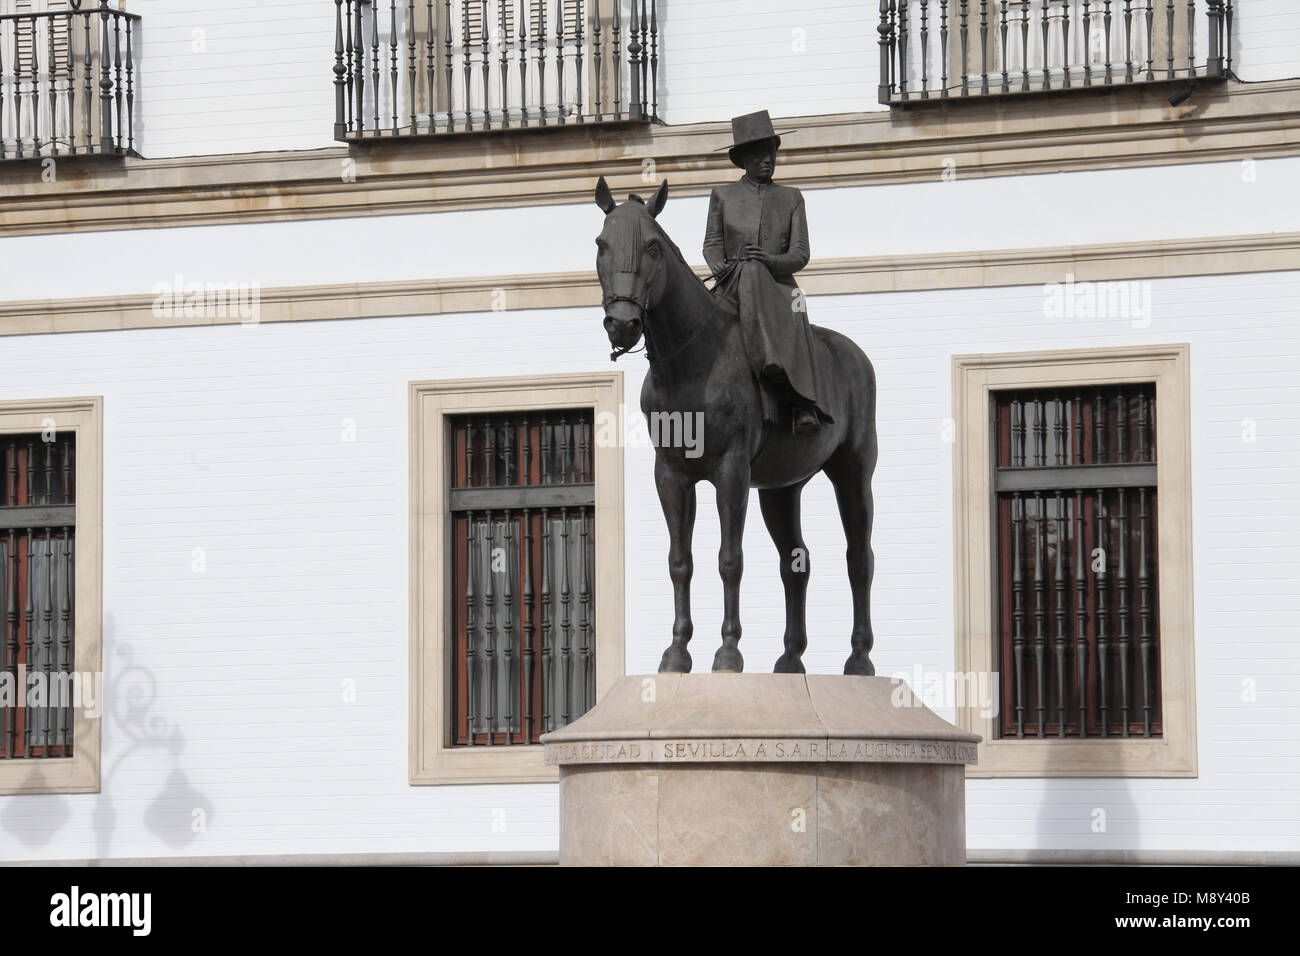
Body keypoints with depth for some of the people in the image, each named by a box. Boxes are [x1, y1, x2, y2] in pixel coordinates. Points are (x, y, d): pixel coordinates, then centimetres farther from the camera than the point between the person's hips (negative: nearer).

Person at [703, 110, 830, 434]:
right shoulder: (723, 196, 16)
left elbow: (800, 254, 8)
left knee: (793, 319, -38)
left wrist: (771, 261, -16)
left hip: (778, 287, 1)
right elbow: (712, 244, 10)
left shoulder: (791, 198, 17)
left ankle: (804, 407, -53)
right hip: (732, 286, -1)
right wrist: (721, 268, -15)